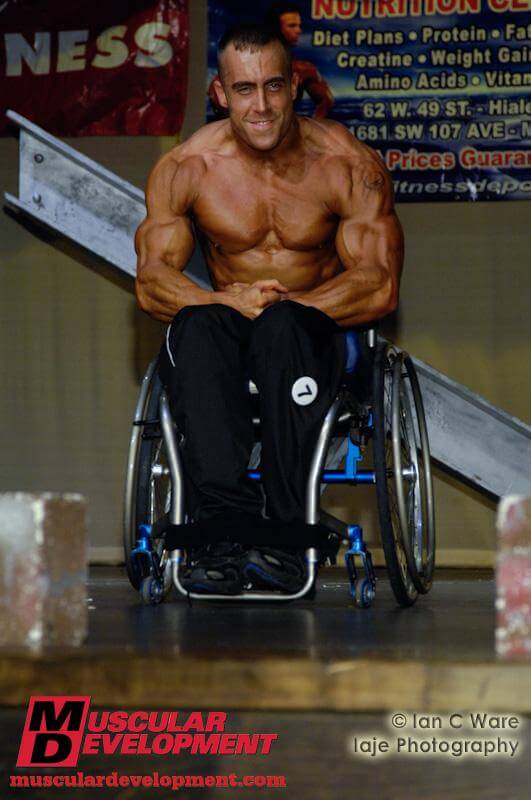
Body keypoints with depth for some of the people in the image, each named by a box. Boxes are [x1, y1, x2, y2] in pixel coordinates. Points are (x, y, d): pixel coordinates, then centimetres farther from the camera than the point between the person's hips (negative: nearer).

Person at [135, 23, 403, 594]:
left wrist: (278, 305, -24)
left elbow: (380, 286, -11)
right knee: (194, 327, -35)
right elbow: (151, 284, -6)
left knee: (281, 326, -38)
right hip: (226, 338, 2)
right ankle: (227, 522, -45)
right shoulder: (184, 170, -1)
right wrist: (229, 302, -28)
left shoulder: (351, 166, -6)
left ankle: (282, 533, -41)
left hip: (317, 332, -2)